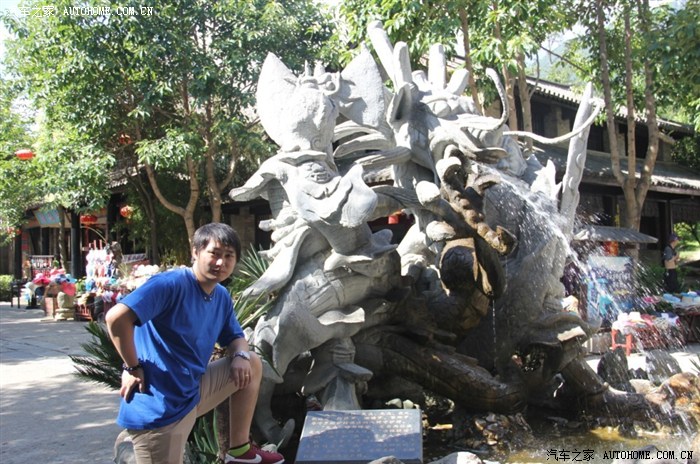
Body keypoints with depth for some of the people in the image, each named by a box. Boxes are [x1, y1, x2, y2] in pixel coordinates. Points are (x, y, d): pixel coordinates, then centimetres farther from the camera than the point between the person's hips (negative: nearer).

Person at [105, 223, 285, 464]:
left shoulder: (222, 297, 6)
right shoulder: (171, 284, -21)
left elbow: (235, 337, 19)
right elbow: (117, 317, -30)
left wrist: (240, 355, -5)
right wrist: (132, 368, -21)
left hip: (194, 389, 8)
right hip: (159, 405, -8)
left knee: (252, 364, 14)